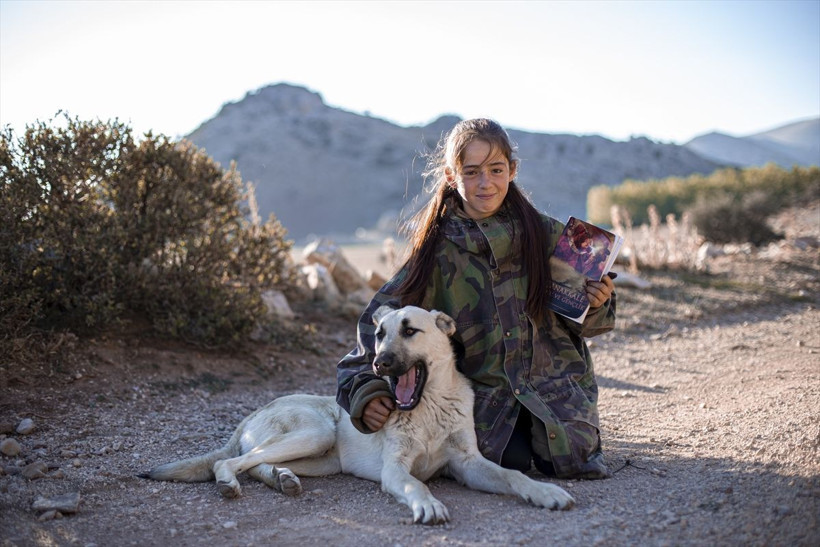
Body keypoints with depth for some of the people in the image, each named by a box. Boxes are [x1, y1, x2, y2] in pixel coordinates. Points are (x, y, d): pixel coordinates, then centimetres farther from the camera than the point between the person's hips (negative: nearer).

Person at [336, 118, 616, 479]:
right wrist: (366, 392, -16)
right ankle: (512, 435, 11)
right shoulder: (436, 250, -2)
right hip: (485, 391, -1)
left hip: (554, 381, 1)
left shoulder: (546, 234, 1)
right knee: (511, 460, -24)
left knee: (572, 460, -19)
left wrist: (596, 304, -12)